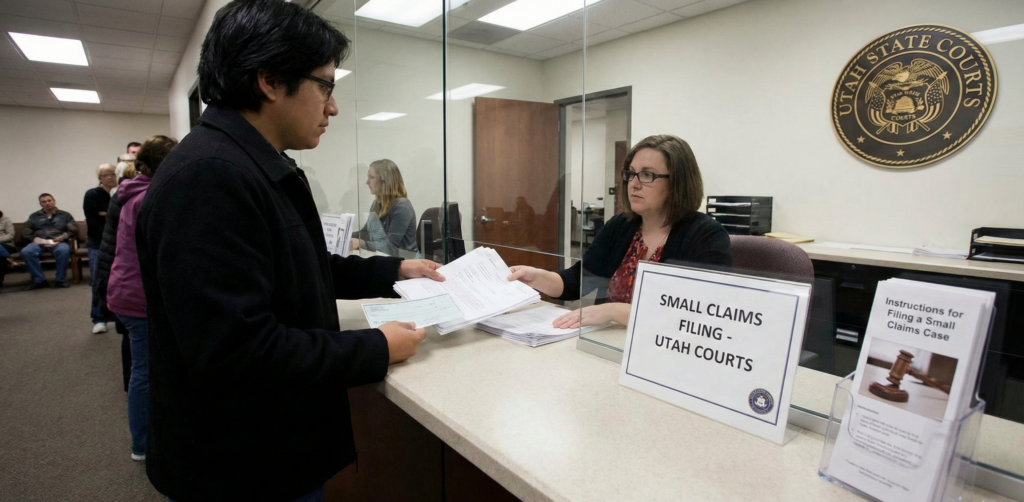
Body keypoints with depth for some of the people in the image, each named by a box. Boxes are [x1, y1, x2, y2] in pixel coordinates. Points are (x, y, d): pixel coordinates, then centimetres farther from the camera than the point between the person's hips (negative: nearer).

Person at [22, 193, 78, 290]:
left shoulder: (65, 215, 20)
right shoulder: (34, 216, 25)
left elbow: (74, 230, 10)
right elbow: (25, 230, 14)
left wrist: (63, 237, -9)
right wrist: (33, 238, -7)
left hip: (58, 242, -2)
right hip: (39, 243, 2)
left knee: (64, 250, -38)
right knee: (26, 252, -31)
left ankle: (61, 280, -25)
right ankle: (39, 280, -21)